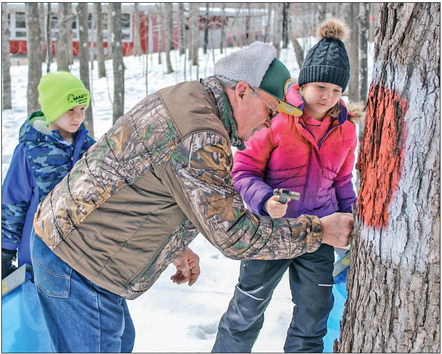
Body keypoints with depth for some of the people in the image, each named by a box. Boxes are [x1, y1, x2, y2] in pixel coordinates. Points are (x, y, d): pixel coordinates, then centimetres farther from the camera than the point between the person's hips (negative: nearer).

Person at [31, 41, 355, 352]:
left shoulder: (187, 99, 7)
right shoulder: (199, 137, -26)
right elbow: (233, 234, -23)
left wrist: (177, 250, 18)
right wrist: (318, 230, -15)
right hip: (77, 266, -10)